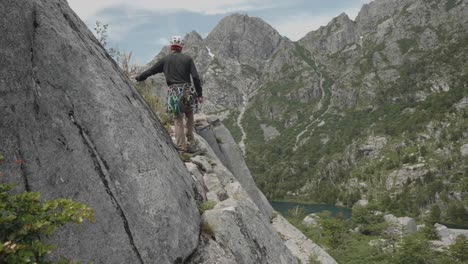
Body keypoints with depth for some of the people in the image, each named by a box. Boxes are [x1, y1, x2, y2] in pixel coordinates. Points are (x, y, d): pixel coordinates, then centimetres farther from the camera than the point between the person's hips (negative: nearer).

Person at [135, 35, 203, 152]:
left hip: (174, 93, 0)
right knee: (189, 114, 23)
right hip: (187, 92, 0)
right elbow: (196, 77, -4)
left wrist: (139, 78, 27)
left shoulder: (165, 60, 5)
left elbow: (151, 70, 12)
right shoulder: (187, 58, 3)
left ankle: (181, 146, 3)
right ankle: (190, 137, 24)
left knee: (178, 119, 6)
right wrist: (199, 94, 1)